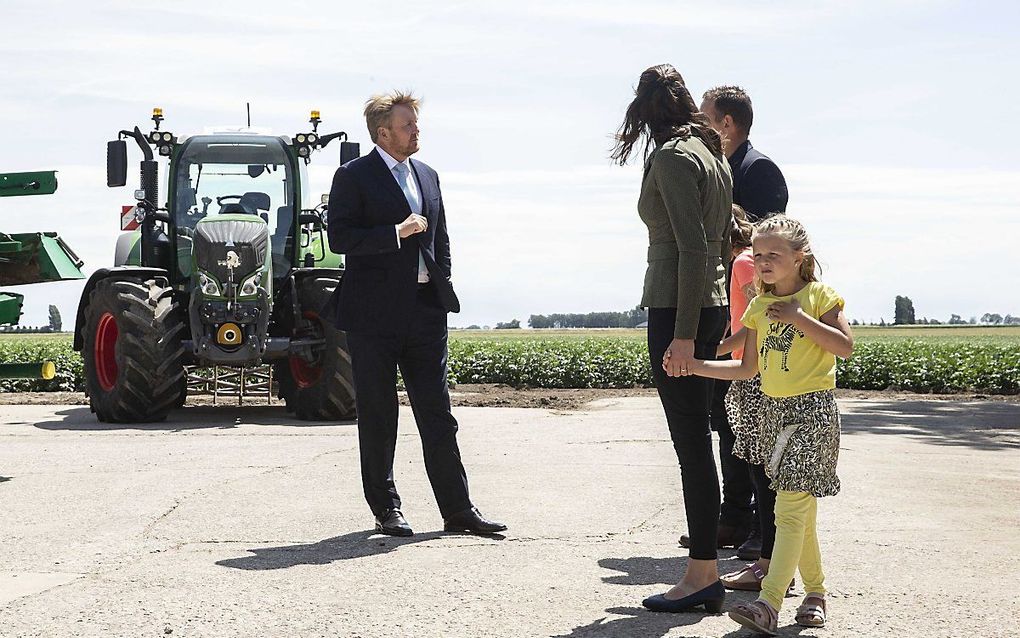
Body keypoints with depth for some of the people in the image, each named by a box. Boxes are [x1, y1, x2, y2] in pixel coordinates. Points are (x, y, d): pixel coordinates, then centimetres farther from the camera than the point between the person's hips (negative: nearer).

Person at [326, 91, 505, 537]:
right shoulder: (353, 177, -3)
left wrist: (443, 290, 12)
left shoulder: (428, 176, 16)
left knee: (438, 417, 4)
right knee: (378, 417, 4)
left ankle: (457, 510, 7)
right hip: (374, 315, -5)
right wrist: (397, 233, -18)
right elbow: (339, 237, -13)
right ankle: (385, 510, 15)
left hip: (425, 312, 5)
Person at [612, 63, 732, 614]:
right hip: (711, 307, 9)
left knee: (691, 443, -5)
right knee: (696, 439, 12)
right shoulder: (713, 154, 15)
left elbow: (693, 249, -18)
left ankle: (703, 576, 0)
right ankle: (705, 570, 17)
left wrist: (683, 335, -19)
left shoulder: (673, 157, -12)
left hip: (678, 310, -9)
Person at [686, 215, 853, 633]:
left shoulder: (818, 295, -3)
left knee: (791, 505, -13)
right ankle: (815, 592, 23)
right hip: (774, 410, 6)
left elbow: (845, 346, -12)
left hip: (813, 409, -6)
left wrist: (798, 317, -16)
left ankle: (769, 603, -21)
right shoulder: (759, 306, 12)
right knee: (799, 508, 12)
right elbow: (748, 368, 12)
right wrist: (695, 366, 3)